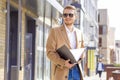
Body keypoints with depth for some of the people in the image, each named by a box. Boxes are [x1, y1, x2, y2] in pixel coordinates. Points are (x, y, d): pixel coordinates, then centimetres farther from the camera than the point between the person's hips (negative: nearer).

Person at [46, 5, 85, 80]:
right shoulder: (55, 31, 0)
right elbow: (50, 52, -5)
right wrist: (63, 63, -18)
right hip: (61, 72, -4)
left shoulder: (79, 33, 14)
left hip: (76, 70, 5)